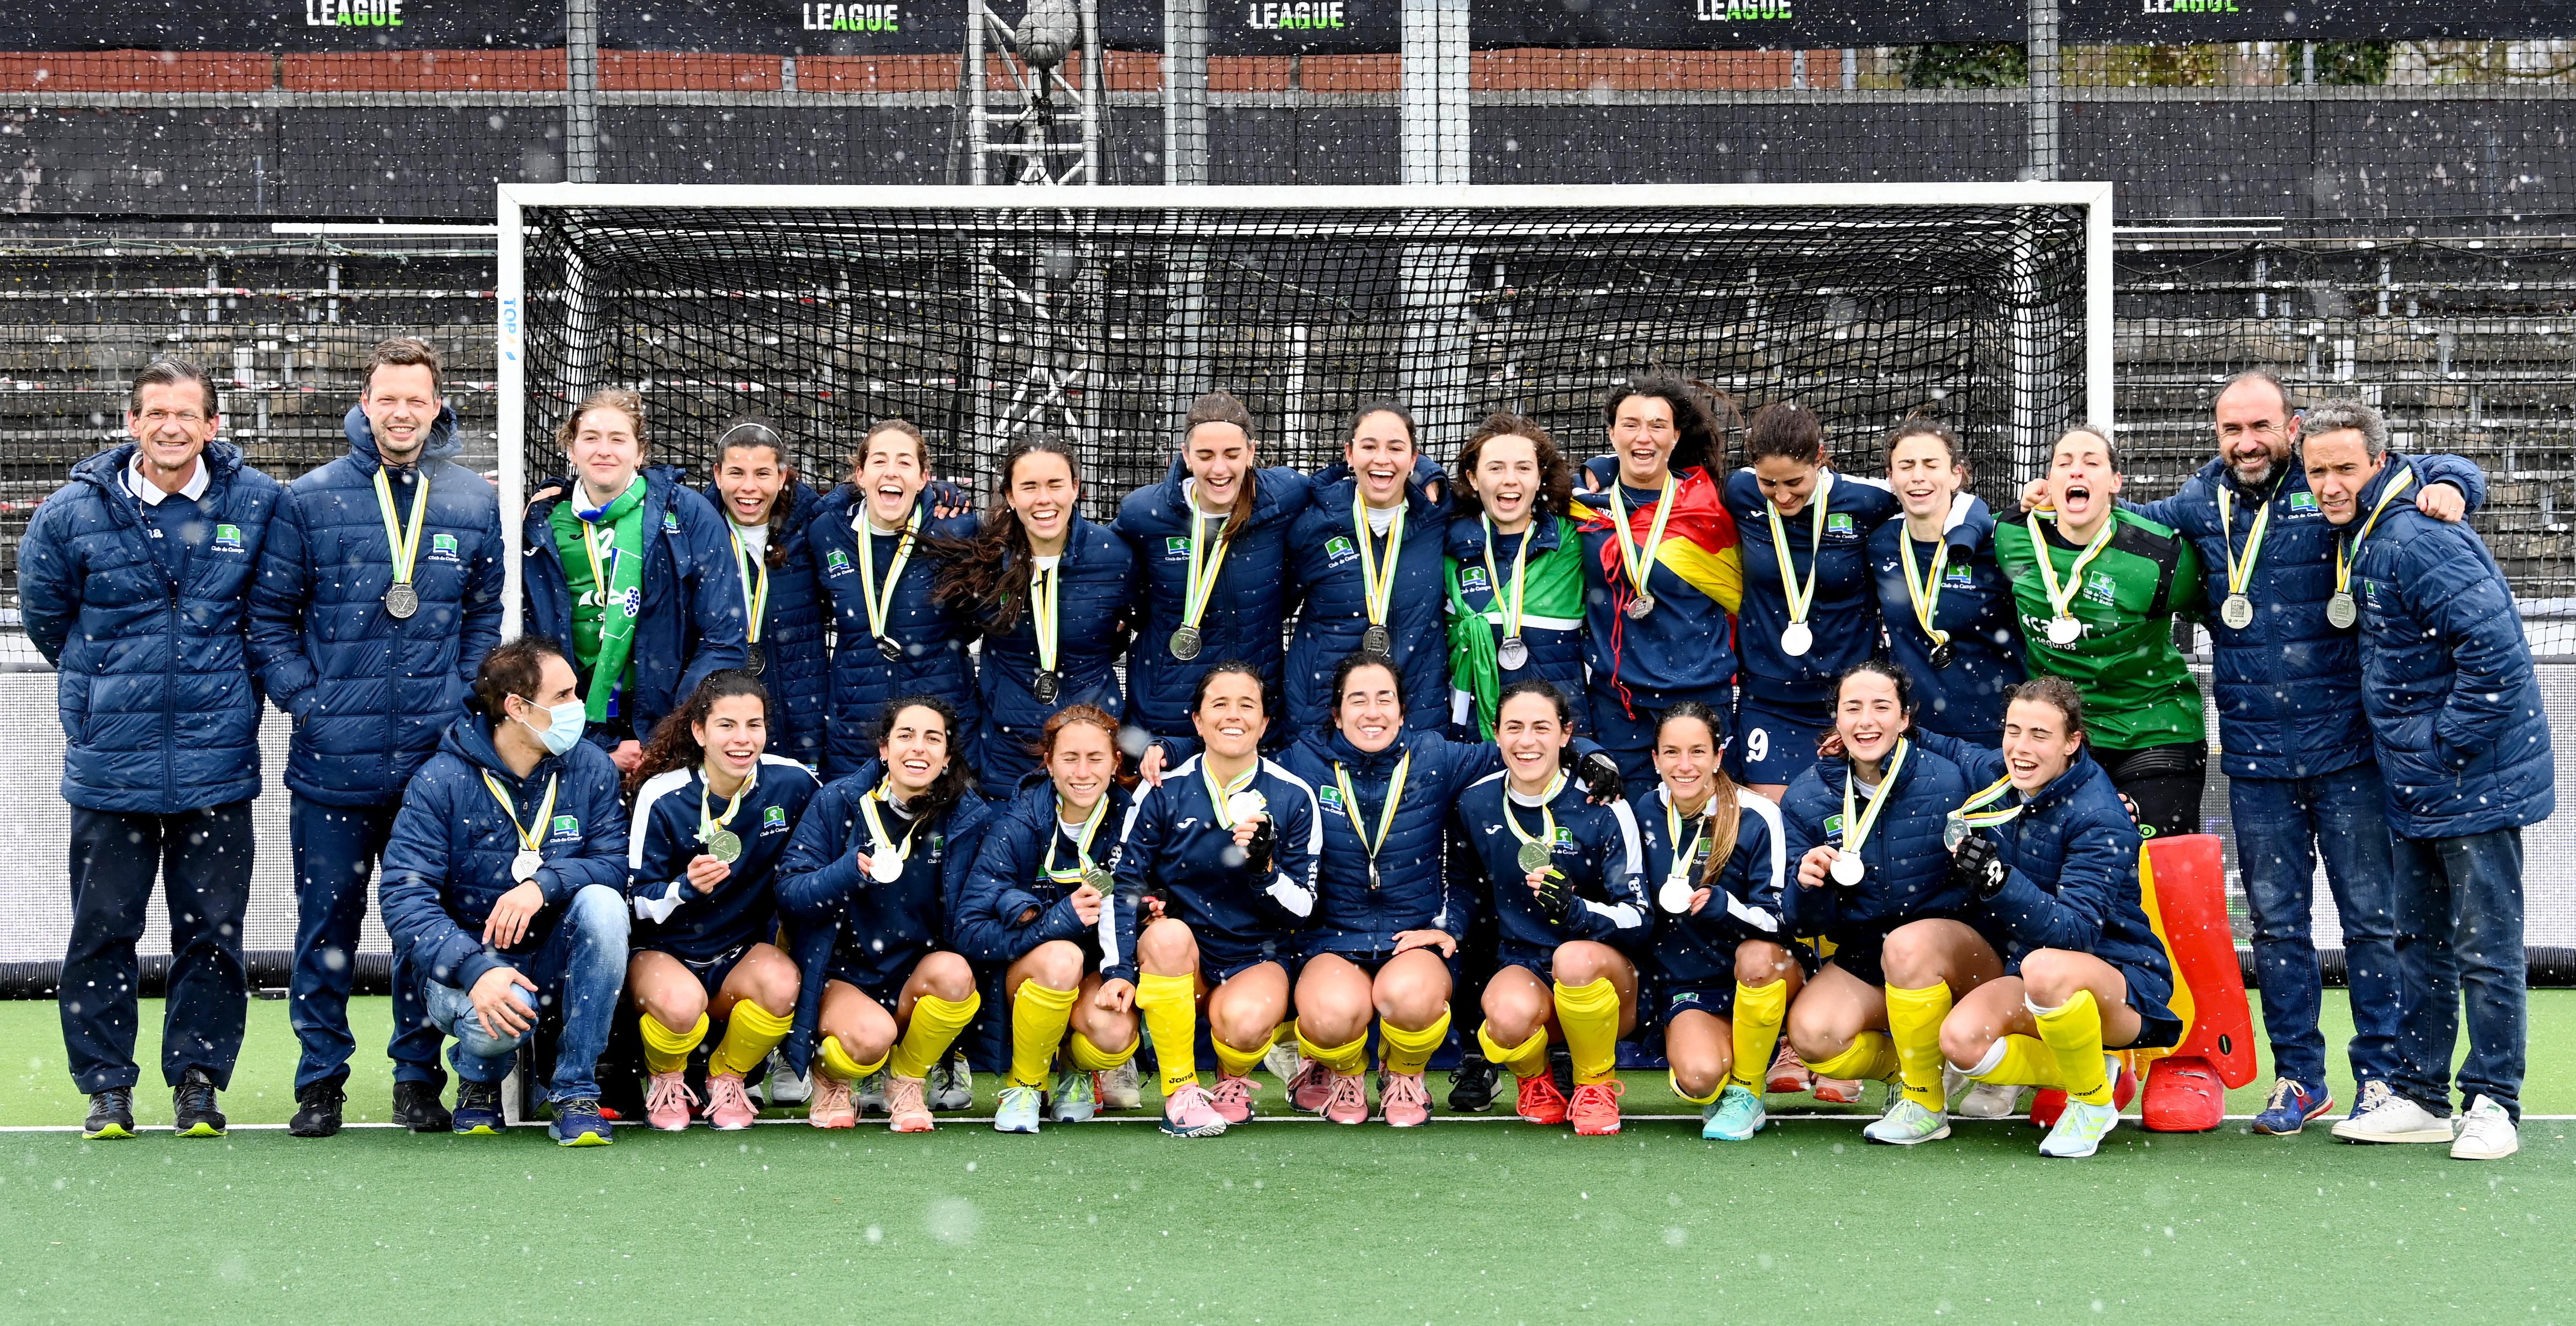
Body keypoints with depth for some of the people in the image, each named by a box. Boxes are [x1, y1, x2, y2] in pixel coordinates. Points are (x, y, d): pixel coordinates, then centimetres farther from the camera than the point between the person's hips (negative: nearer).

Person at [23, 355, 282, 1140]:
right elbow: (43, 614, 15)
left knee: (213, 929, 4)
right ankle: (106, 1085, 15)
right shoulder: (75, 511, -1)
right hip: (109, 759, 0)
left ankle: (198, 1078, 16)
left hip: (217, 759, 0)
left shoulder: (258, 504, -2)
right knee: (103, 928, 5)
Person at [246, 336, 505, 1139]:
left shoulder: (474, 503, 8)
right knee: (327, 915, 4)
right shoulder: (309, 500, 2)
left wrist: (464, 704, 3)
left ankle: (418, 1075, 18)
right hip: (332, 756, -1)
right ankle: (321, 1077, 15)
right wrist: (304, 698, -5)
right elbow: (268, 617, 5)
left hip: (436, 755, 1)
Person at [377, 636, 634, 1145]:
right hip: (465, 965, -3)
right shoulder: (441, 781, -10)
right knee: (498, 1022, -36)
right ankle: (479, 1077, 6)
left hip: (556, 964, 3)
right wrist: (475, 971, -31)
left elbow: (616, 863, -9)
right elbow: (403, 898, -16)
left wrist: (543, 884, -29)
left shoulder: (591, 768, 0)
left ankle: (575, 1089, -17)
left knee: (603, 903, -28)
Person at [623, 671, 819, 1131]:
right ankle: (666, 1078, 1)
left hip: (743, 955, 2)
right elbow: (637, 902, -10)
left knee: (782, 985, -33)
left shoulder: (792, 783, -9)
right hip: (662, 953, -2)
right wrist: (687, 886, -30)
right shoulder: (662, 797, -15)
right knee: (682, 1003, -37)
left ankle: (728, 1077, -1)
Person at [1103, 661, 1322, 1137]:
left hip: (1259, 960, -1)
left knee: (1244, 1021, -34)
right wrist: (1118, 969, -15)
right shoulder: (1163, 792, -2)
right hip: (1180, 958, 1)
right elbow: (1122, 885, -3)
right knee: (1167, 933, -35)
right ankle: (1180, 1090, -19)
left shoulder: (1293, 798, -2)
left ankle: (1233, 1080, 6)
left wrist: (1264, 868, -21)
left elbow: (1301, 909, -2)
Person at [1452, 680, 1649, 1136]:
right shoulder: (1475, 804, 1)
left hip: (1601, 974, -1)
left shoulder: (1604, 808, -9)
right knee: (1510, 1013, -35)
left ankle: (1597, 1085, -8)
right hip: (1521, 967, 2)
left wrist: (1575, 910, -31)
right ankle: (1535, 1081, 4)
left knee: (1575, 957, -38)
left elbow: (1638, 922, -12)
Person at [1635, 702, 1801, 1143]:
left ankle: (1746, 1093, -15)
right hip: (1687, 983, 1)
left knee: (1755, 956, -38)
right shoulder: (1647, 812, -1)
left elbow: (1778, 919, -16)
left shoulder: (1757, 817, -14)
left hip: (1766, 974, -1)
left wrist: (1720, 905, -32)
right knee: (1699, 1078, -29)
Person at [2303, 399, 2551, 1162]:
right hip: (2413, 786, 10)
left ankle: (2493, 1103, 11)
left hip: (2476, 777, -10)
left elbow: (2495, 652, -27)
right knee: (2419, 941, 14)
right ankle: (2419, 1098, 22)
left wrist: (2447, 747, -18)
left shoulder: (2419, 541, -21)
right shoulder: (2363, 538, 8)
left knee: (2485, 946, 1)